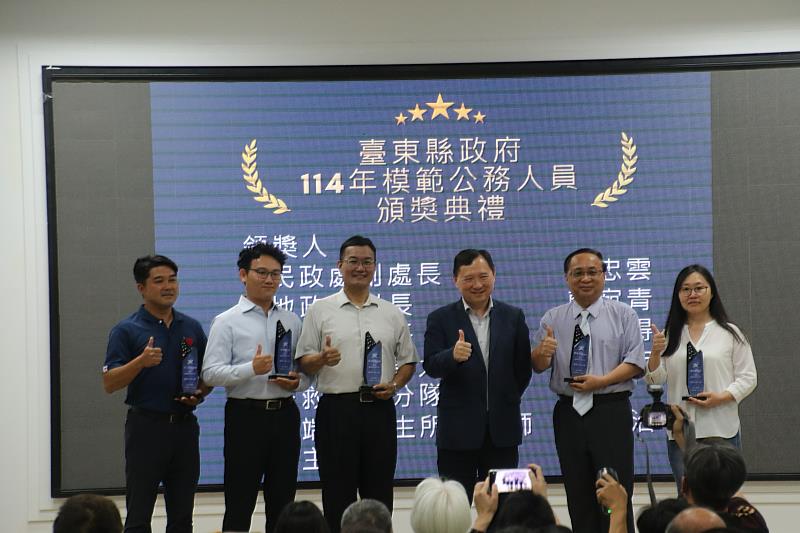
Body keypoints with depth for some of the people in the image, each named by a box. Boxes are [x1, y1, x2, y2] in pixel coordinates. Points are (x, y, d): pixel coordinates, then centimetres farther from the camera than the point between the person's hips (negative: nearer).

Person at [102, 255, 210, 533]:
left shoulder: (192, 327, 10)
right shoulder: (126, 330, -3)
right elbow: (109, 383, -8)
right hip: (146, 426, -4)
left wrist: (200, 394, -5)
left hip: (185, 425, 4)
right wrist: (141, 361, -23)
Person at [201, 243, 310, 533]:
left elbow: (307, 370, 14)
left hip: (285, 414, 4)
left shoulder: (292, 321, 12)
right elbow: (211, 372, -11)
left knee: (282, 502, 10)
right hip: (246, 415, -4)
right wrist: (251, 369, -24)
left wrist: (297, 381, -9)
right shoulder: (227, 322, -1)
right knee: (240, 502, 0)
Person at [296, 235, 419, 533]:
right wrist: (322, 358, -19)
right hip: (336, 410, -2)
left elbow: (408, 361, 15)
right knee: (337, 494, 2)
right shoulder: (320, 311, 4)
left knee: (379, 493, 6)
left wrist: (394, 385, -4)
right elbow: (303, 363, 2)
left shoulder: (392, 314, 11)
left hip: (379, 409, 2)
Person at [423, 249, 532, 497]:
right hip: (457, 429, -2)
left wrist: (507, 400, 5)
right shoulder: (440, 319, 1)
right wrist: (453, 356, -28)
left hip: (502, 429, 2)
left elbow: (523, 367, 11)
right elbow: (430, 366, -10)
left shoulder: (513, 317, 7)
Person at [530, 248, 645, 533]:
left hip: (611, 412, -3)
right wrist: (542, 353, -18)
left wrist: (601, 381, -17)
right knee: (578, 497, 9)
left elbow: (635, 362, -4)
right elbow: (538, 367, 5)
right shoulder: (552, 319, 10)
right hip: (568, 413, 3)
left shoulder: (623, 314, 2)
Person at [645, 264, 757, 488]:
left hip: (722, 430, -2)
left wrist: (721, 397, -14)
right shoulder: (669, 336, 10)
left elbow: (748, 377, 2)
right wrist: (655, 354, -13)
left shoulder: (731, 334, 4)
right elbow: (654, 380, 6)